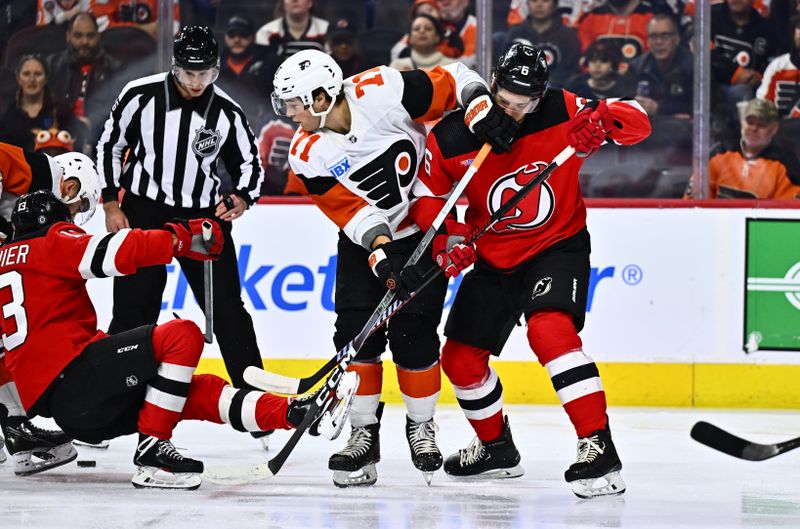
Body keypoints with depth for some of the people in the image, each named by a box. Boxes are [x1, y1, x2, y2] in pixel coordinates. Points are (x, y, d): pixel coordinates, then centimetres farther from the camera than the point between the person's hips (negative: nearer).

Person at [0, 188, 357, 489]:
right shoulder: (52, 243, 1)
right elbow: (113, 252, -12)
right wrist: (180, 238, -4)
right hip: (73, 376, -9)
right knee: (183, 335, -16)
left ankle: (294, 413, -11)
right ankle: (151, 453, -15)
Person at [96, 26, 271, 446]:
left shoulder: (227, 112, -6)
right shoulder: (141, 96, -10)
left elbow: (248, 164, 5)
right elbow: (110, 145, 1)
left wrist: (242, 198, -15)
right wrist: (111, 205, -2)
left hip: (203, 216, 1)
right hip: (143, 211, -1)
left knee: (227, 308, -1)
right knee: (133, 309, -3)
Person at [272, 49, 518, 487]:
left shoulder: (383, 93, -23)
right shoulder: (307, 154, -14)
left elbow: (453, 81, -15)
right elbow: (351, 210, -18)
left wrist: (483, 112, -30)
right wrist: (380, 252, -31)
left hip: (425, 233, -3)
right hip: (365, 240, 3)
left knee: (412, 335, -8)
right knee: (355, 330, -9)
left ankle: (421, 425, 13)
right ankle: (363, 434, 2)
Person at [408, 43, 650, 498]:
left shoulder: (562, 113, -18)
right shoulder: (452, 137, -14)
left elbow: (638, 122, -18)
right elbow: (428, 193, 0)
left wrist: (605, 120, -39)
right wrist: (446, 237, -18)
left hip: (558, 245, -4)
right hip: (493, 259, 5)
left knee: (549, 330, -30)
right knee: (460, 358, 8)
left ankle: (599, 448, -31)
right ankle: (496, 447, 35)